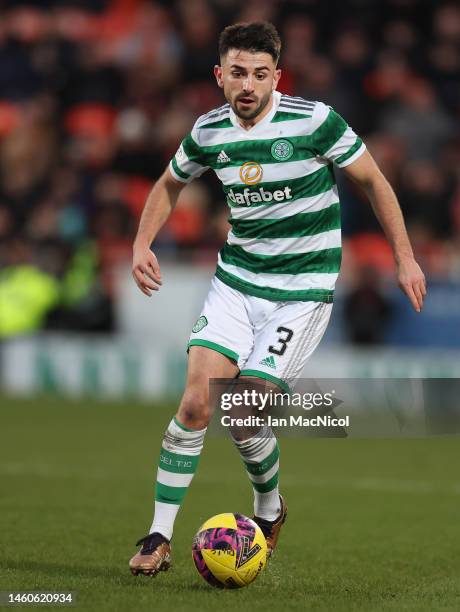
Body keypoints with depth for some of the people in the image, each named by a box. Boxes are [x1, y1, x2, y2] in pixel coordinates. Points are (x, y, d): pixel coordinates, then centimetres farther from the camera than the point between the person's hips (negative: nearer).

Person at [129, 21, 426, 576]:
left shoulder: (314, 121, -14)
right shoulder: (209, 132, -1)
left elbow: (373, 181, -2)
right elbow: (169, 184, 19)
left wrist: (404, 258, -1)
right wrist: (142, 245, 4)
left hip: (302, 291, -4)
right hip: (235, 281, 4)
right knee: (196, 402, -10)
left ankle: (269, 510, 21)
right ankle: (159, 536, 0)